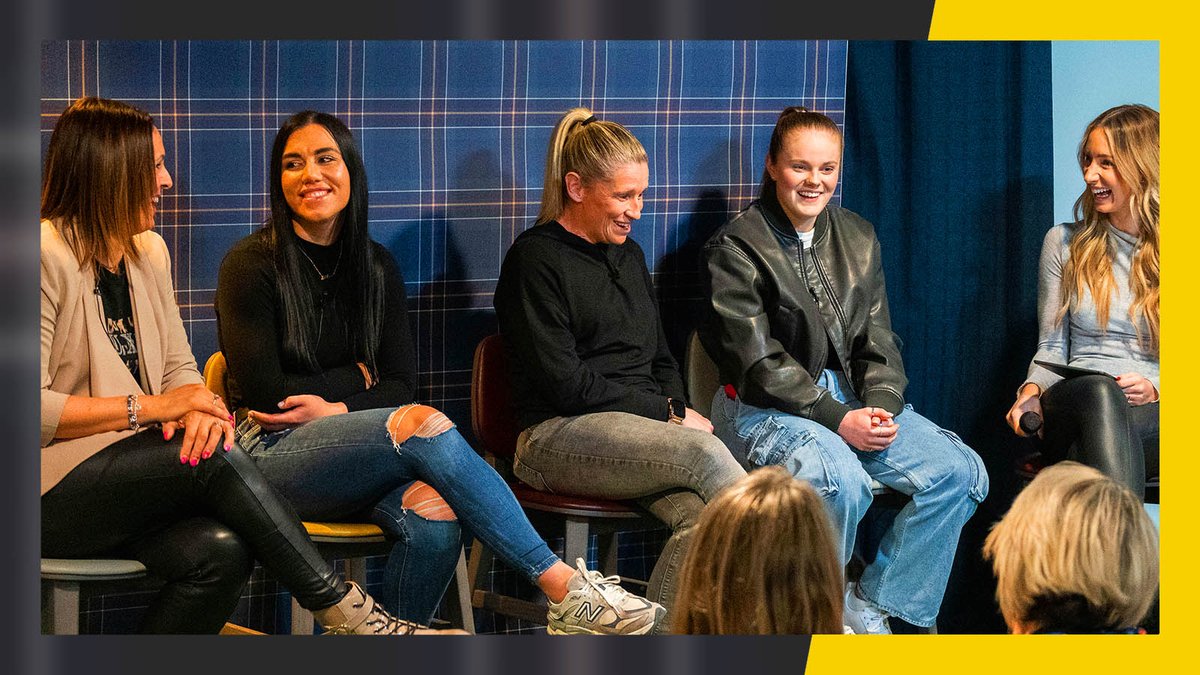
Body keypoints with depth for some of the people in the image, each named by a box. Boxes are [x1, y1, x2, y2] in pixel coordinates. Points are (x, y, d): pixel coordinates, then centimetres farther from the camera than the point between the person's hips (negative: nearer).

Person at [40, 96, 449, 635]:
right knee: (212, 457, -28)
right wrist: (151, 407, -18)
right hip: (51, 490, -7)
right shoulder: (49, 257, -11)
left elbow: (179, 367, 16)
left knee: (222, 549, -26)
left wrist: (194, 408, -9)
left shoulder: (147, 252, 16)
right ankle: (341, 609, -19)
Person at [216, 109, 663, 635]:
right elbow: (262, 391, -7)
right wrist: (358, 378, 1)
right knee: (421, 422, -31)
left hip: (352, 451, 5)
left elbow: (400, 384, 9)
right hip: (273, 455, -5)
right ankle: (564, 588, -31)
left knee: (434, 511, -32)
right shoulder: (250, 265, -2)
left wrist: (336, 408, -9)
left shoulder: (376, 267, 14)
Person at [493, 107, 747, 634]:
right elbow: (564, 385, -9)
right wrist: (666, 413, -6)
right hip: (559, 435, -6)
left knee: (699, 516, -30)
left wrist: (678, 411, 5)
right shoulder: (536, 259, -2)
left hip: (644, 431, 6)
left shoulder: (628, 255, 22)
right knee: (704, 452, -32)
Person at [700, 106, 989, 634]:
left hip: (850, 401, 7)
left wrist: (880, 406, -9)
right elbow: (758, 362, -14)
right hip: (764, 410, -7)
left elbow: (878, 340, 12)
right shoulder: (736, 248, -7)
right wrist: (837, 420, -21)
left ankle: (872, 610, -4)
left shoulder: (857, 238, 13)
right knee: (841, 480, -36)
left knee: (961, 471, -12)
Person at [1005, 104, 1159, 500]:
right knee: (1099, 392, -39)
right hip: (1071, 409, 1)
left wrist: (1155, 389, -10)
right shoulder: (1064, 243, 17)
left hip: (1155, 418, -1)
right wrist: (1032, 392, -5)